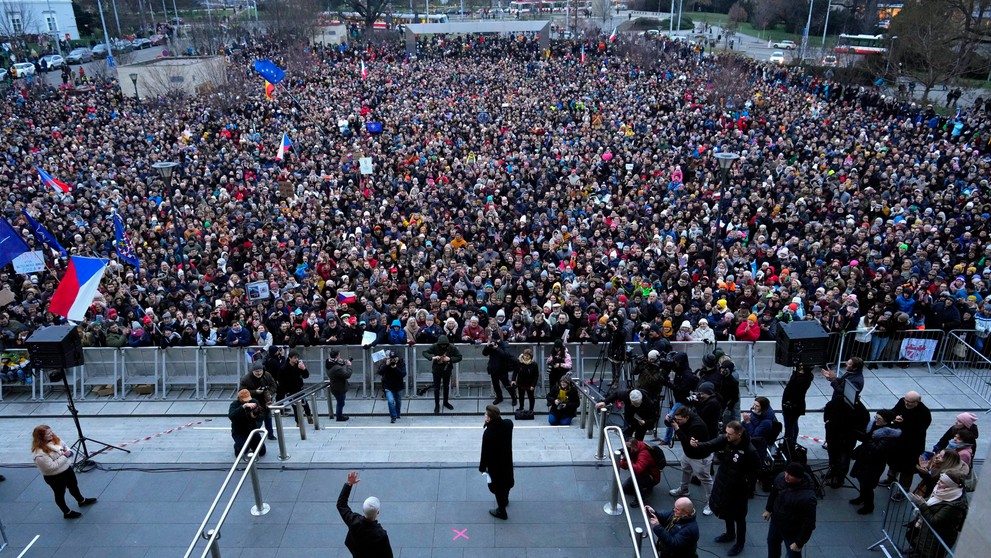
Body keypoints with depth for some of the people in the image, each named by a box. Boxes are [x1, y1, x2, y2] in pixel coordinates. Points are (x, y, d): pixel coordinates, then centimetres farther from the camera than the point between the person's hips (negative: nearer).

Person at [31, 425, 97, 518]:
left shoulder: (55, 440, -8)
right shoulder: (40, 453, -32)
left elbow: (65, 447, 8)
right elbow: (51, 467, -31)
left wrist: (69, 452, -14)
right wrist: (64, 456, -28)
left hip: (67, 469, 8)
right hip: (55, 477, -8)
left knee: (74, 486, 28)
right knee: (60, 494, 17)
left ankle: (81, 501, 54)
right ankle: (67, 512, 38)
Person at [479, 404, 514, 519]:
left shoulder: (488, 433, -35)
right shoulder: (508, 424, -20)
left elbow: (485, 453, -23)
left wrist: (482, 467, -7)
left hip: (495, 464, -6)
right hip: (507, 460, 6)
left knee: (498, 487, 17)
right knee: (507, 480, 31)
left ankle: (501, 511, 37)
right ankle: (505, 500, 58)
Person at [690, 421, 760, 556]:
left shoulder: (749, 451, -29)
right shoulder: (724, 439, -15)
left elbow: (754, 473, -20)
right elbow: (709, 446, -20)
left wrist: (749, 492, -14)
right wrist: (697, 444, -41)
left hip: (738, 488, -6)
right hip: (722, 483, 6)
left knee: (738, 516, 15)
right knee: (725, 510, 27)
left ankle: (740, 543, 37)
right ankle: (730, 534, 52)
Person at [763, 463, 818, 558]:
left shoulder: (807, 498, -39)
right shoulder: (781, 477, -21)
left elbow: (809, 523, -28)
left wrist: (799, 543, -20)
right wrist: (768, 509, 14)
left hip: (792, 532, -6)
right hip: (775, 522, 6)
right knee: (772, 543, 30)